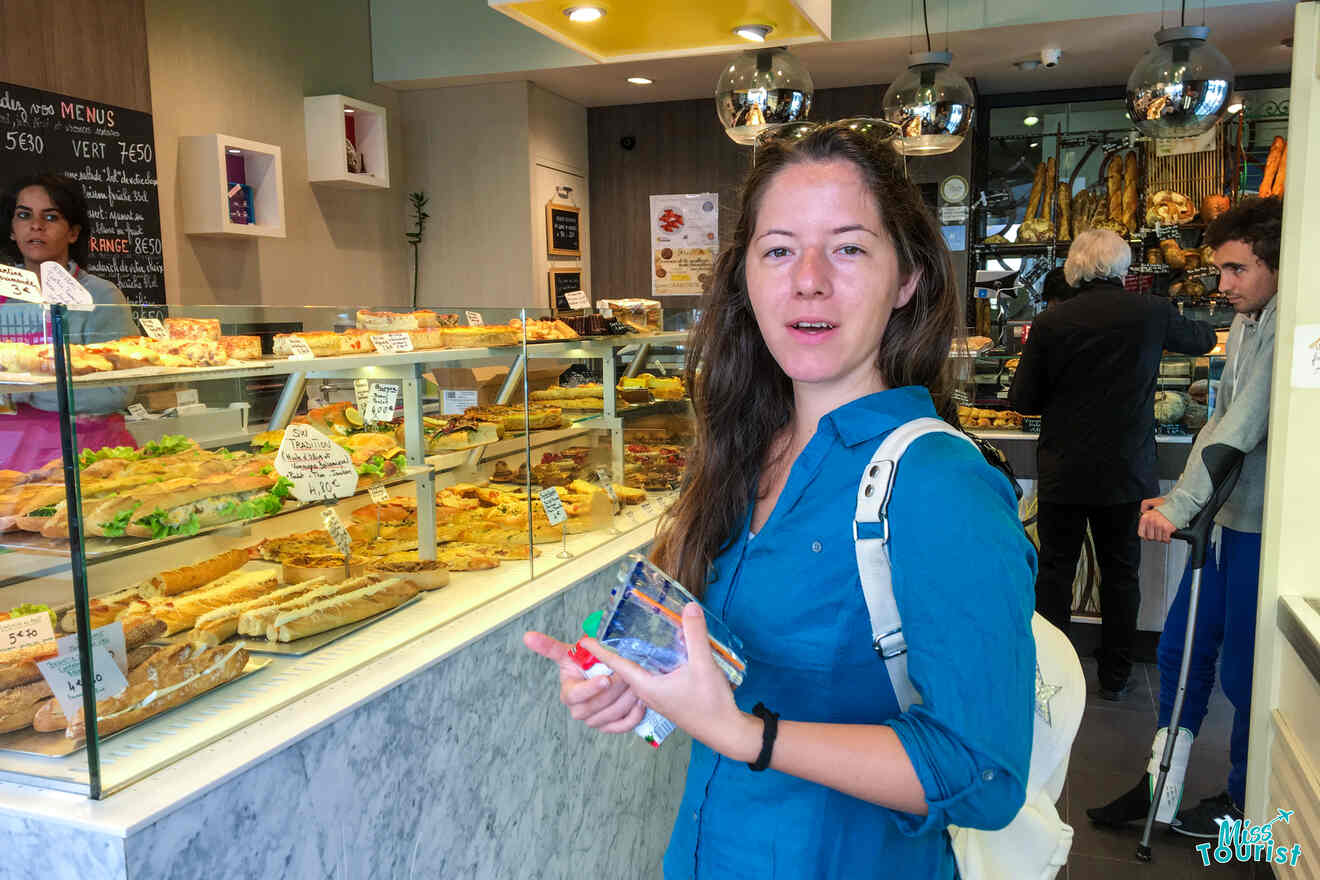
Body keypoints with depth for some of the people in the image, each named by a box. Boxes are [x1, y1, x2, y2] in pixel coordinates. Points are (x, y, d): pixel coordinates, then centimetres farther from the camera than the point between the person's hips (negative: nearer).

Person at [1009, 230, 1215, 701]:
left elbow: (1023, 400, -5)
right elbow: (1202, 339, 17)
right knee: (1121, 572, 13)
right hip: (1128, 472, 1)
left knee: (1055, 571, 10)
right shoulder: (1152, 312, -5)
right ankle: (1115, 676, 23)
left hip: (1063, 472, -1)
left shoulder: (1050, 322, -10)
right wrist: (1204, 324, 40)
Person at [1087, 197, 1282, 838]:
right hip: (1226, 519, 9)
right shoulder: (1244, 323, 11)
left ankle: (1243, 802, 27)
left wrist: (1178, 506, -22)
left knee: (1243, 671, 5)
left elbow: (1243, 428, -24)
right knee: (1181, 647, 14)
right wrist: (1178, 499, 5)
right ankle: (1162, 787, 28)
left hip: (1263, 527, -9)